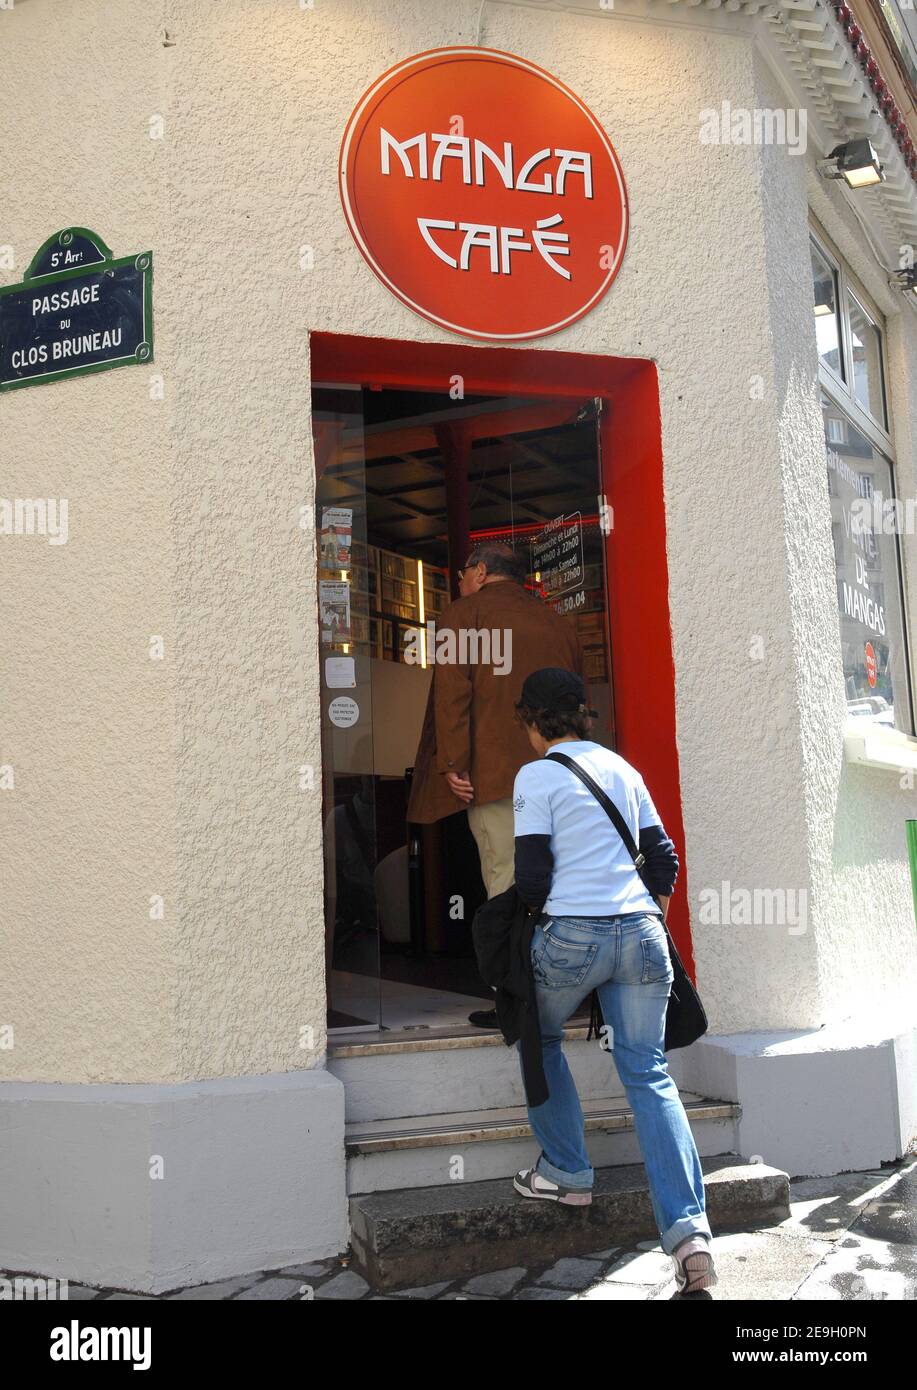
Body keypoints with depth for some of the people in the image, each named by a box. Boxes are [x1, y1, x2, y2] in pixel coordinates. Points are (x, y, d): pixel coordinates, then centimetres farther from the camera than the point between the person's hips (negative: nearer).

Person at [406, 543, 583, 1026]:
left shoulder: (462, 615, 4)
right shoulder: (559, 622, 20)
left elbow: (452, 693, -8)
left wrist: (453, 764, -11)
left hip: (496, 771, -6)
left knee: (507, 885, -5)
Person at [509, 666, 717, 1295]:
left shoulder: (537, 775, -2)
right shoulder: (622, 767, 15)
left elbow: (532, 877, -7)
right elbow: (663, 857, 14)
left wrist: (537, 906, 14)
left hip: (571, 935, -4)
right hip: (641, 933, 5)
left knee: (541, 1039, 23)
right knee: (650, 1073, 4)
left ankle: (568, 1172, 24)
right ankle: (688, 1227, -7)